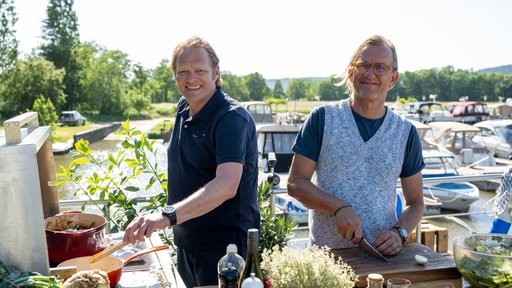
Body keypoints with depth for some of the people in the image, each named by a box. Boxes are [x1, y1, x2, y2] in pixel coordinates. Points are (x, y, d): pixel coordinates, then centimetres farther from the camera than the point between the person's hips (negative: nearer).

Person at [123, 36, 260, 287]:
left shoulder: (232, 118, -21)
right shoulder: (183, 108, 3)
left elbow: (226, 186, -34)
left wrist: (168, 215, -43)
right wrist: (176, 224, 8)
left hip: (224, 247, -7)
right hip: (186, 241, 8)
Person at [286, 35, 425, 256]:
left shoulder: (405, 132, 7)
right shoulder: (323, 118, -1)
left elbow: (415, 202, 13)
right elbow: (295, 183, -1)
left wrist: (399, 232, -6)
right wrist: (340, 208, -14)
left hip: (382, 252, 2)